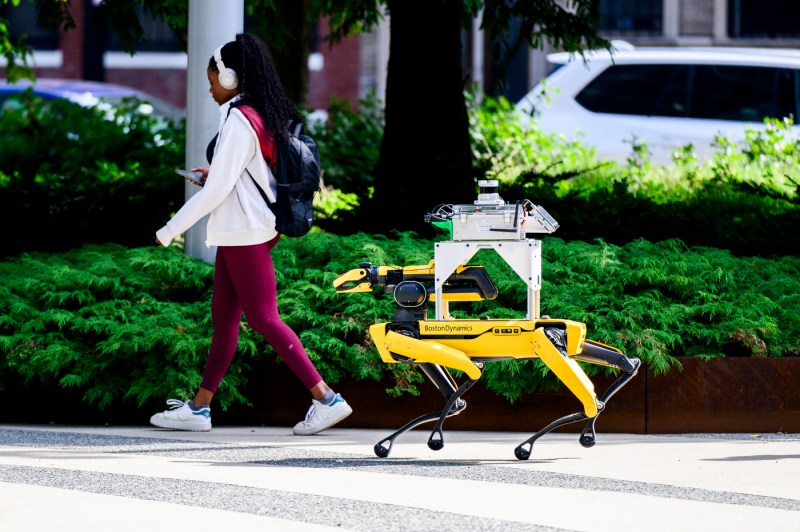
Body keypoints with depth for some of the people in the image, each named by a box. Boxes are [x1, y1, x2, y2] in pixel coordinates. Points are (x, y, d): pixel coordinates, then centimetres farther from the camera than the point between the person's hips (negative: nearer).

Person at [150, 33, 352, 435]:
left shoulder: (238, 121, -17)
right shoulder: (267, 116, 11)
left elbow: (218, 188, -19)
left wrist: (169, 231, -13)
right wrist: (214, 176, 19)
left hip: (245, 233, -10)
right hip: (239, 232, 10)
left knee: (263, 318, -8)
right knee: (223, 317, 11)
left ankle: (326, 399, -10)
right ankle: (199, 407, 16)